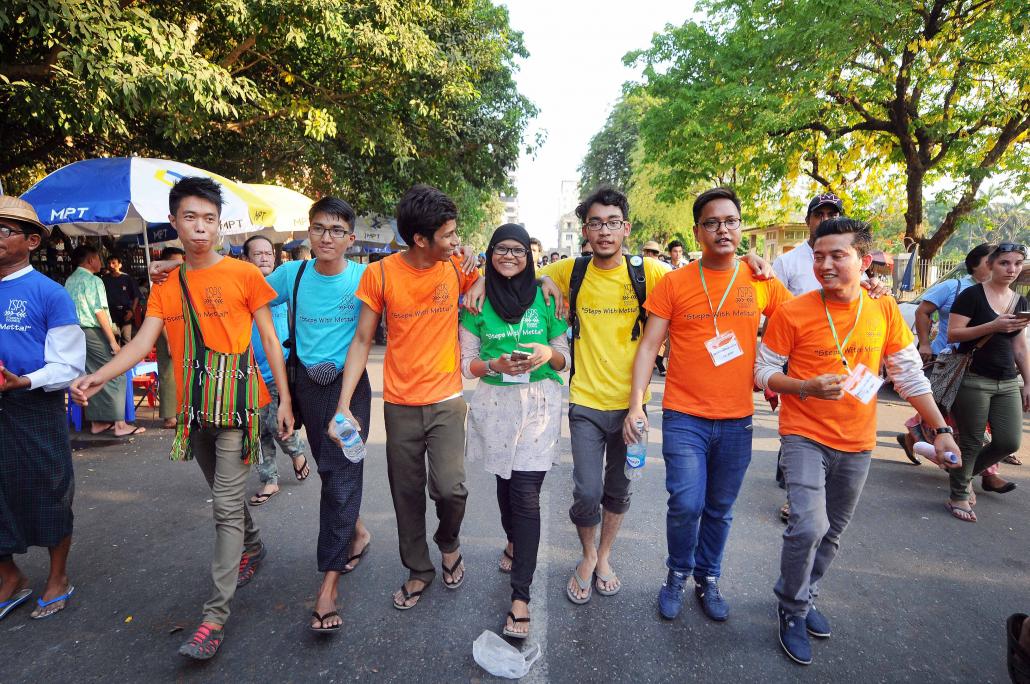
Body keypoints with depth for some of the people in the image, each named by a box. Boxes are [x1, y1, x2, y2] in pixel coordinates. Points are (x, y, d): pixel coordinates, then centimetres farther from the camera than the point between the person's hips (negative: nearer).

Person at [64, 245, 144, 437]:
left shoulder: (69, 281, 13)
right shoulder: (94, 281, -11)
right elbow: (100, 312, -16)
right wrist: (113, 341, -16)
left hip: (77, 333, 8)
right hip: (94, 333, -8)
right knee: (115, 376, -5)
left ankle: (97, 422, 17)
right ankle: (120, 424, -6)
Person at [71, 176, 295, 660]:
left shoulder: (243, 275, -5)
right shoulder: (165, 285, 8)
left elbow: (270, 339, -4)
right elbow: (144, 341, -1)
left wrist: (285, 399, -6)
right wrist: (98, 377, -19)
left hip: (236, 401, -5)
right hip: (194, 405, 5)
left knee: (227, 504, -4)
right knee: (225, 494, 20)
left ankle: (216, 615, 4)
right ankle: (253, 548, 46)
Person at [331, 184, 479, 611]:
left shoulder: (457, 267, -5)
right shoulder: (380, 274, -8)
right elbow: (362, 341, -4)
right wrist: (343, 406, -10)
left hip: (446, 402, 0)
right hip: (399, 404, 1)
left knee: (450, 487, -11)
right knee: (407, 494, 12)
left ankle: (448, 542, 24)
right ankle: (419, 570, 36)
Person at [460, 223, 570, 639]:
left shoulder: (545, 297, 2)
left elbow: (565, 358, 6)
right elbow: (467, 363, 3)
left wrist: (548, 354, -16)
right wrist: (496, 365, -16)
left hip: (539, 402, -2)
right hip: (496, 402, 2)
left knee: (526, 493, -8)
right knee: (505, 481, 16)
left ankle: (521, 597, 1)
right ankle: (514, 542, 47)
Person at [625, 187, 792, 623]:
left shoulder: (762, 283, 3)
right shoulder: (674, 283, -3)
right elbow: (649, 346, -5)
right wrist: (636, 403, -11)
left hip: (737, 419, 2)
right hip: (684, 417, -2)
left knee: (720, 509, 14)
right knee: (686, 504, -5)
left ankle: (708, 578, 37)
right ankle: (678, 574, 24)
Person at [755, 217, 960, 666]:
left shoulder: (885, 312, -1)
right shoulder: (792, 313, -11)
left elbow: (910, 376, 6)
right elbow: (763, 373, -6)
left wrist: (941, 429, 3)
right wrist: (806, 387, -23)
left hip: (856, 444, 4)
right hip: (805, 437, -4)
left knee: (833, 532, 16)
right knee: (808, 526, -17)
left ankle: (806, 595, 40)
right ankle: (792, 610, 9)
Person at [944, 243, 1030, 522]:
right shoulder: (972, 295, -6)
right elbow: (952, 334, -13)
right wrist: (993, 325, -23)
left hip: (1007, 383, 6)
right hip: (974, 380, -6)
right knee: (971, 442, 0)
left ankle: (966, 472, 26)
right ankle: (959, 496, 14)